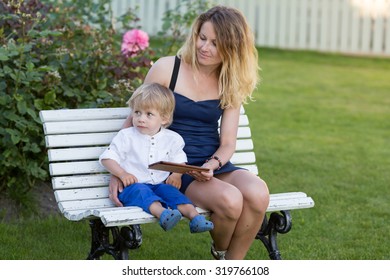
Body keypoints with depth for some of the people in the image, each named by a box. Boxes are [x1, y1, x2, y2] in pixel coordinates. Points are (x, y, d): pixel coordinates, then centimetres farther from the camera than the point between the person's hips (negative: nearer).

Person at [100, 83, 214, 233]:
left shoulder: (171, 139, 8)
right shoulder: (126, 136, 0)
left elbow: (179, 160, 17)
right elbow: (107, 158, -1)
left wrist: (177, 174, -5)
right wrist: (122, 174, -17)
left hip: (160, 184, 3)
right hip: (133, 185, -3)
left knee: (170, 190, -26)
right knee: (141, 191, -35)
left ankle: (194, 217, -41)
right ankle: (162, 213, -61)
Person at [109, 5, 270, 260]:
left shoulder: (230, 84, 8)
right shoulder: (167, 69, -2)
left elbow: (227, 143, 4)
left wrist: (211, 166, -19)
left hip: (214, 164, 4)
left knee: (257, 194, -29)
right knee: (230, 200, -32)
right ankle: (220, 252, 3)